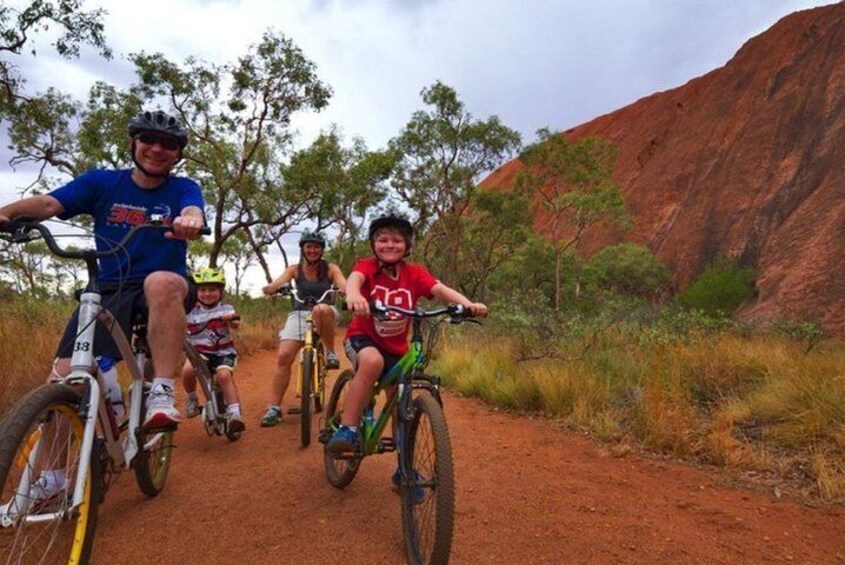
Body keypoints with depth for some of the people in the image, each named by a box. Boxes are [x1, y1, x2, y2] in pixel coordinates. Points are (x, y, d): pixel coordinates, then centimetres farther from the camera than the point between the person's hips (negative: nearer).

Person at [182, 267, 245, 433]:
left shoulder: (226, 309, -2)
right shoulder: (192, 312, 5)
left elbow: (235, 325, -20)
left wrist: (231, 320, -42)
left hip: (223, 352, -2)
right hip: (200, 352, 2)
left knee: (224, 375, -29)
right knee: (187, 370, -27)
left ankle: (234, 412, -21)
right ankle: (192, 398, 2)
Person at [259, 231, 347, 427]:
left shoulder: (330, 268, -2)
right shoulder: (295, 269, 2)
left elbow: (344, 286, -17)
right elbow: (277, 283, -13)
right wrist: (269, 288, -38)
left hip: (325, 314, -2)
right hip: (299, 313, 2)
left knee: (321, 309, -40)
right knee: (284, 356, -16)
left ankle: (330, 353, -19)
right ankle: (274, 408, -7)